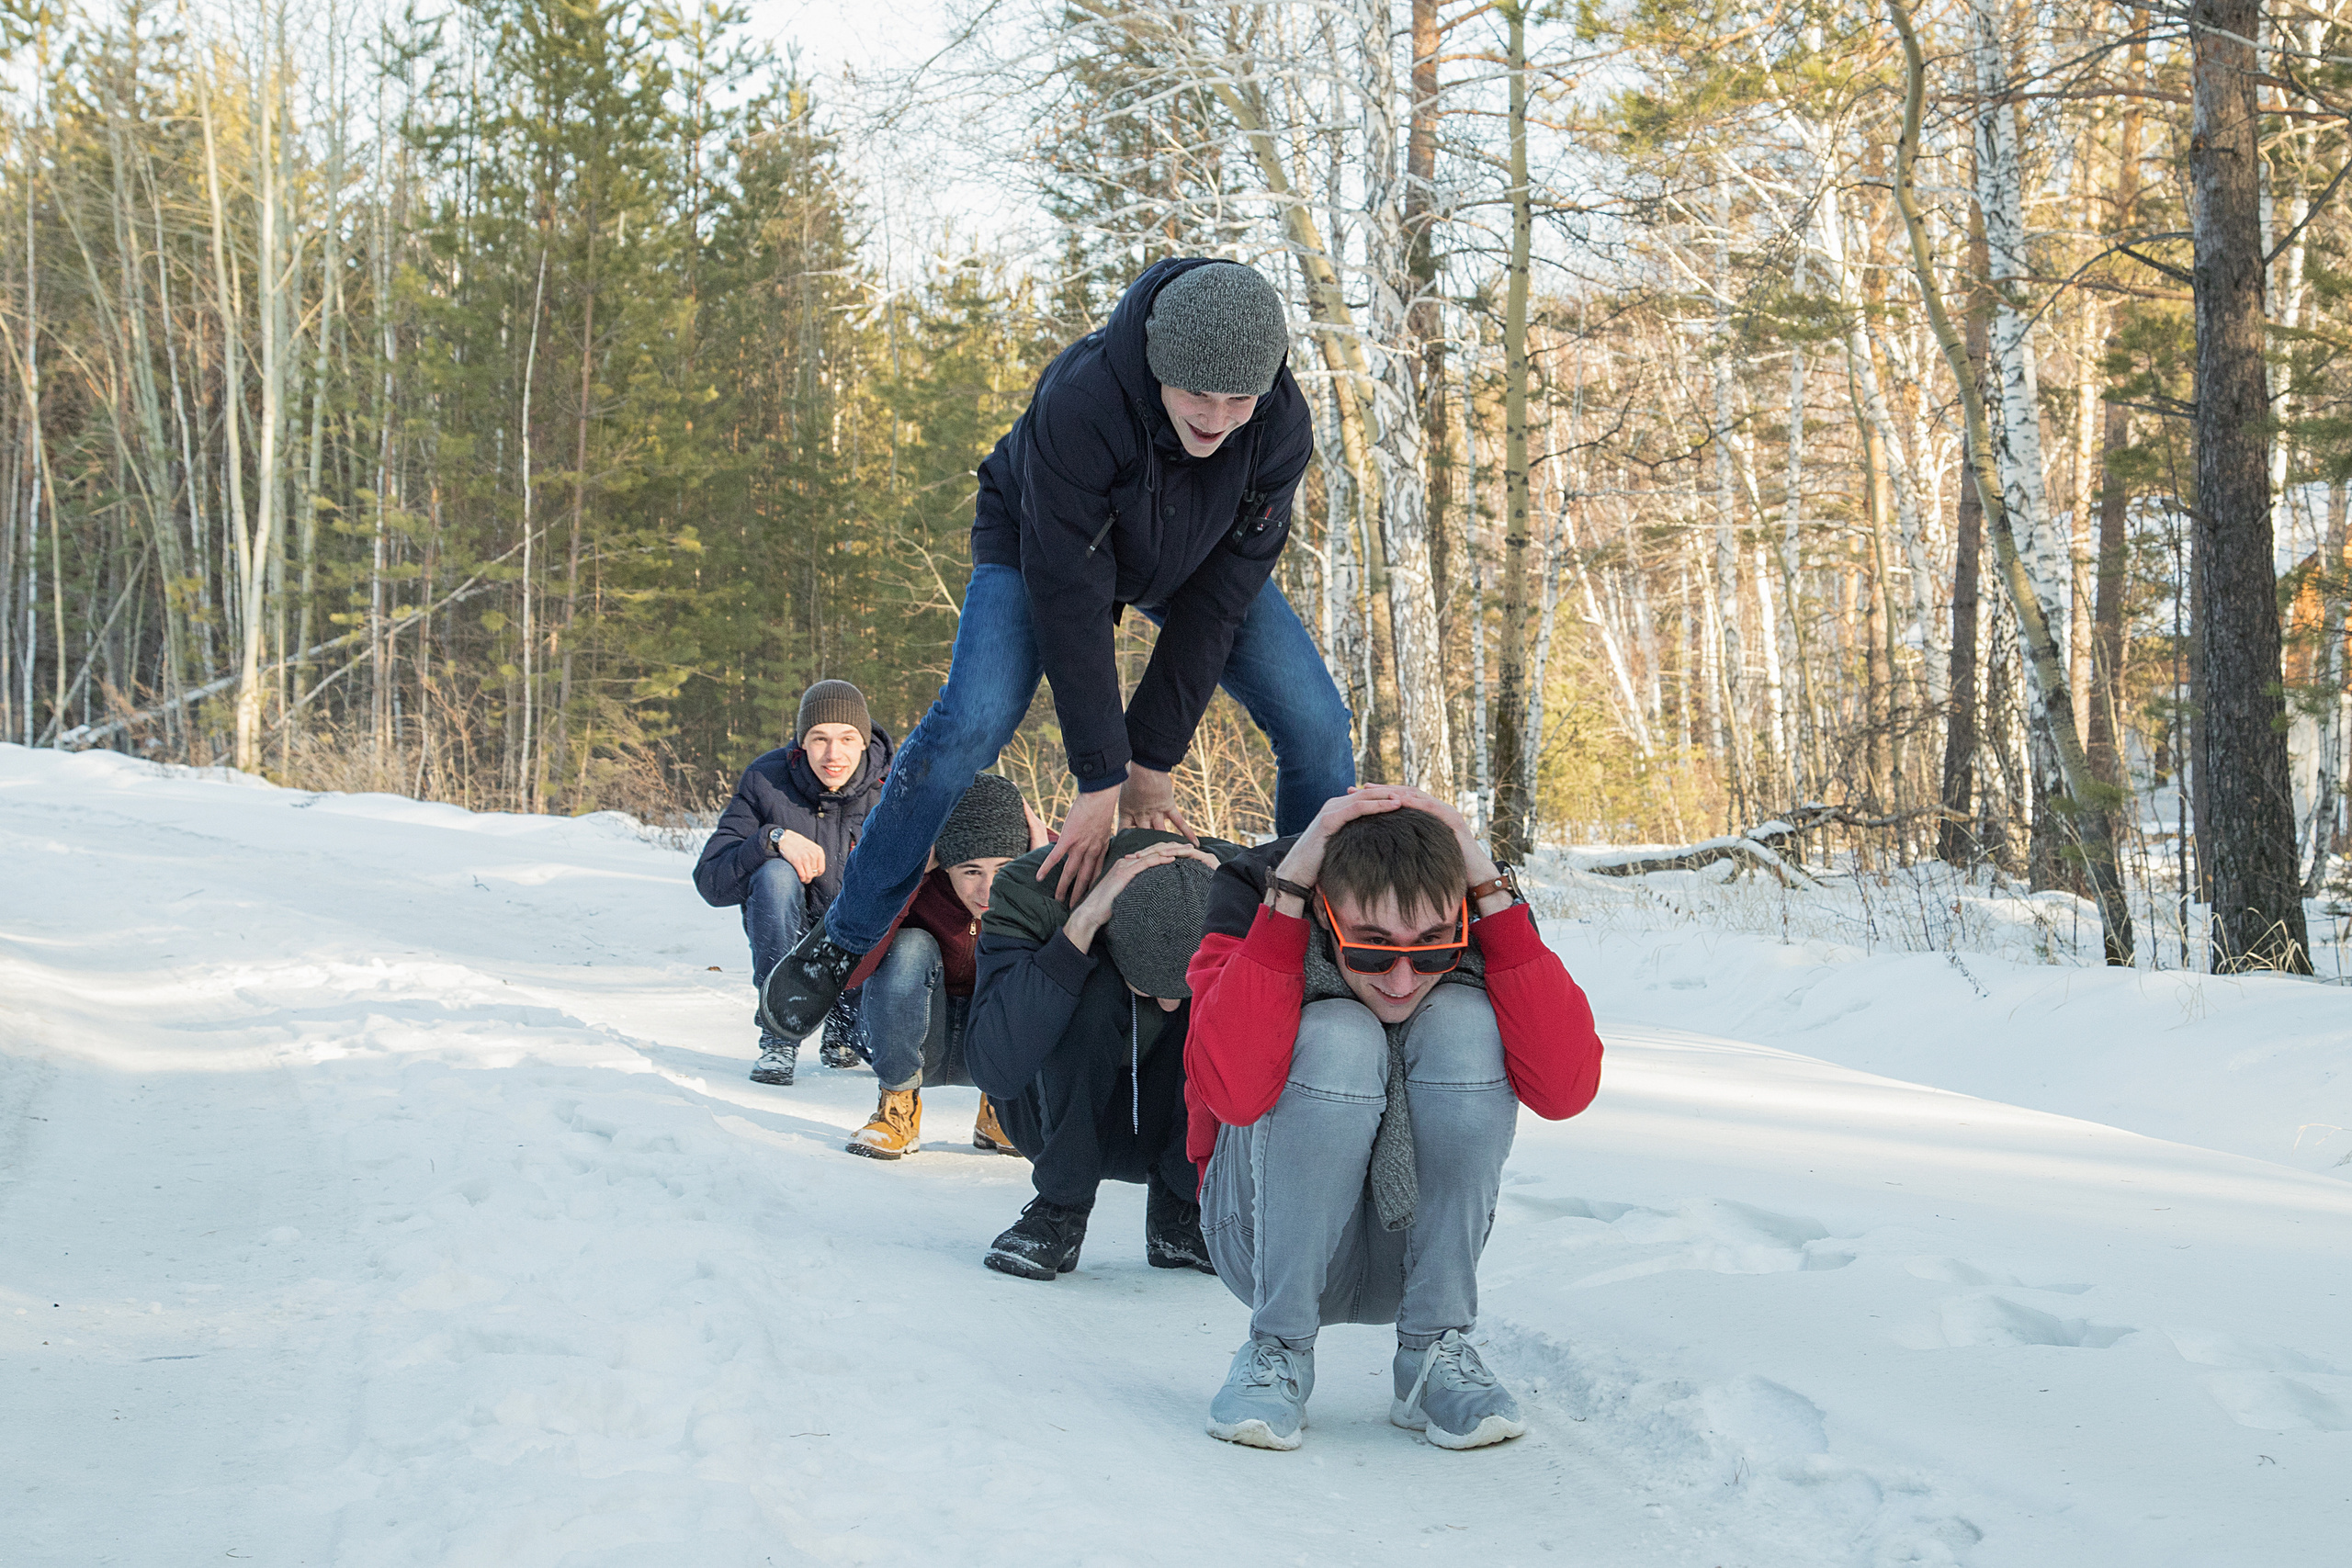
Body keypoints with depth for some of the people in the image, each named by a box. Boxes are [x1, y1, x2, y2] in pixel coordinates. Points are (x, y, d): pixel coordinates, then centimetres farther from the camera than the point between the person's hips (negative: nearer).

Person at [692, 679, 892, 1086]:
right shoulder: (766, 781, -13)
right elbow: (710, 882, -17)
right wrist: (772, 838, -33)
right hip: (788, 938, -1)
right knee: (776, 873, -31)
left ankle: (845, 1020, 10)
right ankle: (779, 1040, -21)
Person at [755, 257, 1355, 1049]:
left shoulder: (1282, 427, -31)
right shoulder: (1079, 400, -42)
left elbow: (1216, 600, -24)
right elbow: (1070, 597, -37)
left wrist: (1152, 759, -23)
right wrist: (1101, 778, -36)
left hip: (1196, 559, 4)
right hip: (1042, 539, -4)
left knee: (1318, 725, -9)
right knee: (973, 722, -24)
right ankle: (845, 939, -8)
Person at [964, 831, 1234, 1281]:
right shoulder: (1031, 894, -30)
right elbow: (996, 1070, -41)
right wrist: (1081, 924, -45)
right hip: (1062, 1106, -2)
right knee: (1093, 985, -32)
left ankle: (1178, 1213, -7)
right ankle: (1060, 1208, -14)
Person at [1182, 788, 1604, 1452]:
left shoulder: (1486, 933, -13)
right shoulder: (1258, 906, -20)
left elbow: (1564, 1089, -30)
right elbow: (1232, 1091, -38)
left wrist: (1492, 890, -31)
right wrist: (1288, 887, -38)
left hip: (1420, 1246, 2)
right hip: (1269, 1239, -2)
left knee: (1464, 1024, -24)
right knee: (1338, 1037, -29)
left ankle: (1436, 1354, -10)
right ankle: (1278, 1351, -11)